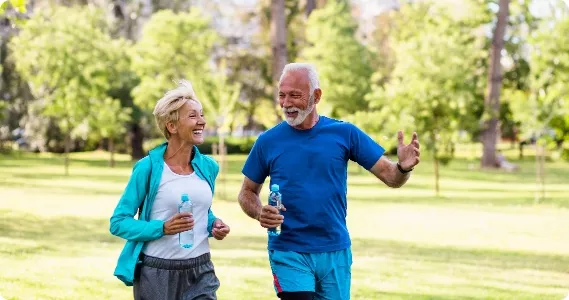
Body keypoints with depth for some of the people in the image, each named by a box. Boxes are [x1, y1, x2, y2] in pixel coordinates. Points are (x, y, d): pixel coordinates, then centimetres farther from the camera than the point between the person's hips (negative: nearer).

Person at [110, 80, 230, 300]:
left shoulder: (208, 167, 6)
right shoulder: (149, 167, -9)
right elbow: (118, 222, -7)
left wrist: (214, 224, 1)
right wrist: (163, 228, -20)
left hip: (201, 273, 4)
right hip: (157, 274, -4)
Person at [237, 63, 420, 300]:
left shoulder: (344, 133, -2)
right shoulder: (268, 141, -2)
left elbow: (390, 177, -2)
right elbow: (247, 192, 9)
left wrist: (404, 167, -25)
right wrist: (259, 213, -13)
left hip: (336, 253, 2)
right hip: (288, 253, -2)